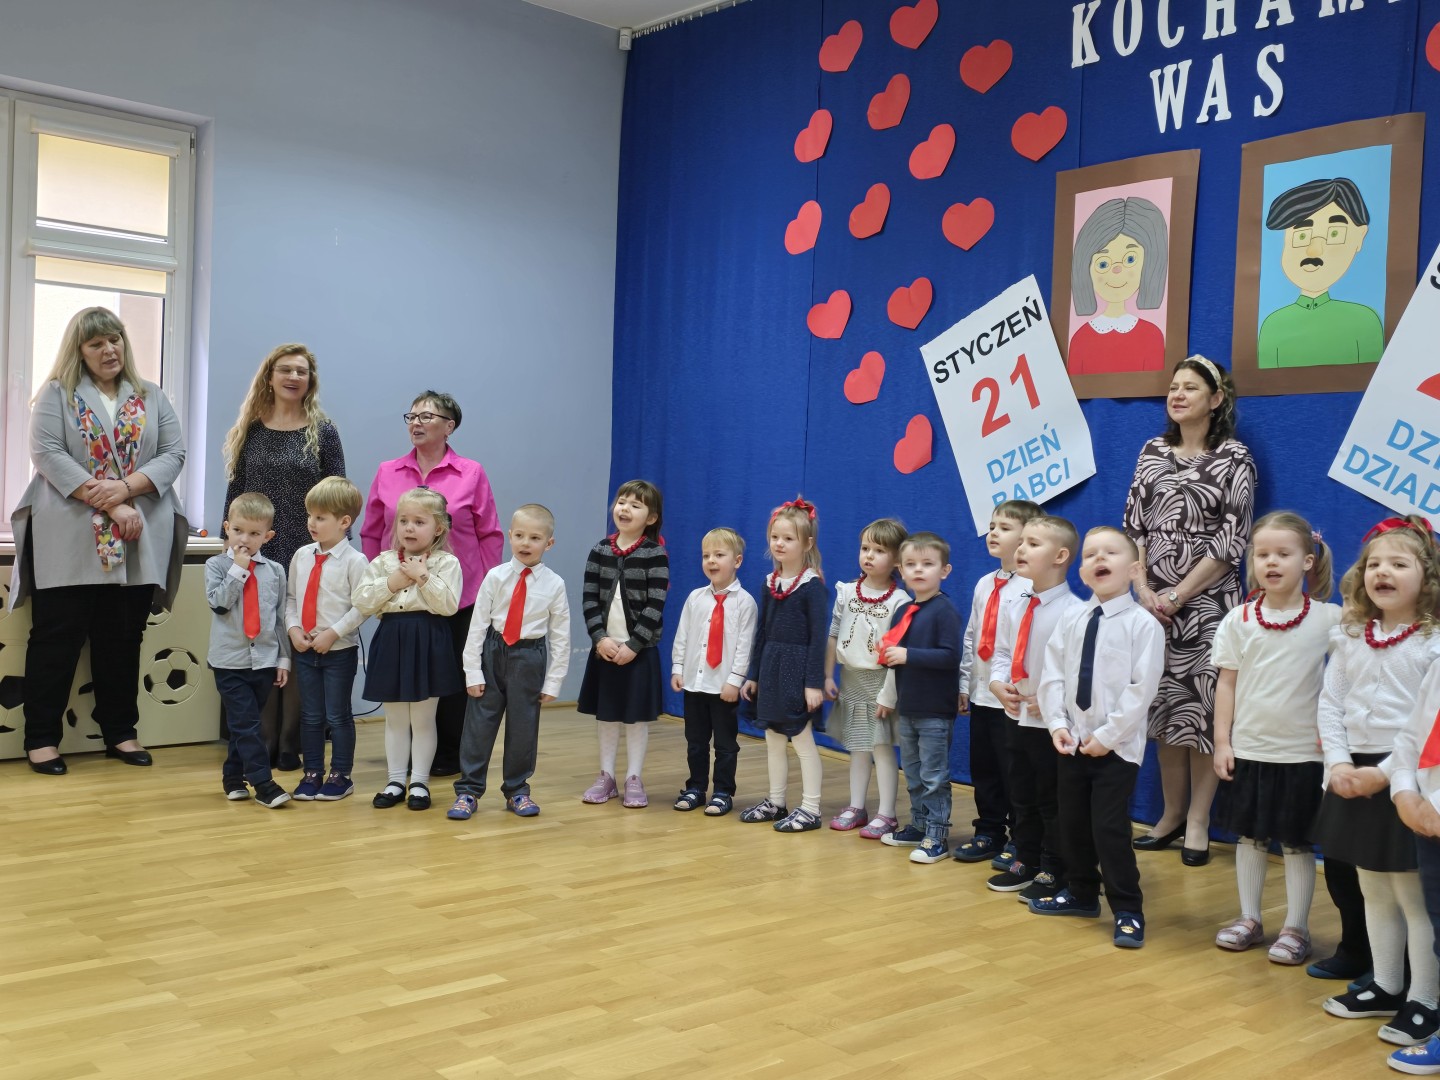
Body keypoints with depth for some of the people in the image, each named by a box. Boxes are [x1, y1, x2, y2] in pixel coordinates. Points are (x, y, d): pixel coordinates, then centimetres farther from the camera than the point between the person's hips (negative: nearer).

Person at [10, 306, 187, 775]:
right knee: (57, 636, 1)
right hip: (68, 541, -2)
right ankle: (42, 736, 9)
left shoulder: (152, 398, 13)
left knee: (123, 638, 8)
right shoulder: (57, 395, 6)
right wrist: (107, 504, -16)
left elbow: (173, 454, 4)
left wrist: (126, 488, -14)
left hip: (136, 543, 2)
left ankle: (120, 732, 18)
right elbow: (48, 453, -7)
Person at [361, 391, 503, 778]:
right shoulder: (387, 473, 6)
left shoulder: (471, 473, 0)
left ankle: (449, 756, 19)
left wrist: (485, 585, -2)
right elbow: (371, 534, 10)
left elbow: (490, 535, 2)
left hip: (457, 597, -2)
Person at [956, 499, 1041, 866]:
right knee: (982, 769, 16)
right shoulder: (984, 584, 10)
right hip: (982, 695, 8)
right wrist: (964, 683, 13)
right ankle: (989, 833, 29)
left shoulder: (1033, 587, -14)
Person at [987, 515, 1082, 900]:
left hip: (1052, 723, -7)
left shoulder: (1072, 611, -19)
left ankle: (1053, 872, 21)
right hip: (1015, 716, 7)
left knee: (1053, 801, 6)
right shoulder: (1013, 606, 4)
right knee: (1021, 796, 19)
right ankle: (1025, 862, 33)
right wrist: (998, 683, -4)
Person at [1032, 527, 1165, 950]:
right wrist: (1057, 723, -6)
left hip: (1117, 745, -5)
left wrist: (1107, 735, -17)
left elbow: (1141, 689, -15)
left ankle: (1127, 911, 11)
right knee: (1072, 822, 15)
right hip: (1073, 739, 5)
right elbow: (1052, 674, 4)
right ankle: (1081, 893, 33)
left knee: (1109, 827, -5)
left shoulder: (1143, 624, -12)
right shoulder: (1071, 618, 3)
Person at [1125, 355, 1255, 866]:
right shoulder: (1153, 452, 10)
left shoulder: (1233, 458, -3)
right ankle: (1171, 815, 21)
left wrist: (1178, 595, -12)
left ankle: (1198, 822, 8)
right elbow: (1134, 524, 9)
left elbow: (1233, 539, -8)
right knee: (1164, 704, 8)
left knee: (1203, 707, -3)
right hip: (1154, 602, 4)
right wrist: (1144, 590, -4)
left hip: (1207, 600, -4)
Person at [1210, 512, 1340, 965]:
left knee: (1297, 842, 7)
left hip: (1303, 752, -2)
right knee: (1250, 836, 12)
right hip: (1248, 749, 2)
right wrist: (1221, 741, -1)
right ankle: (1249, 919, 25)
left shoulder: (1329, 618, -6)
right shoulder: (1238, 620, -1)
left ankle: (1296, 928, 19)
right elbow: (1227, 682, 2)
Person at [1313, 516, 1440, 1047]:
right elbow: (1329, 704, 7)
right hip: (1354, 776, 6)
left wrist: (1386, 772, -19)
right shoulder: (1349, 637, 7)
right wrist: (1339, 763, -5)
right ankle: (1386, 986, 31)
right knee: (1373, 890, 17)